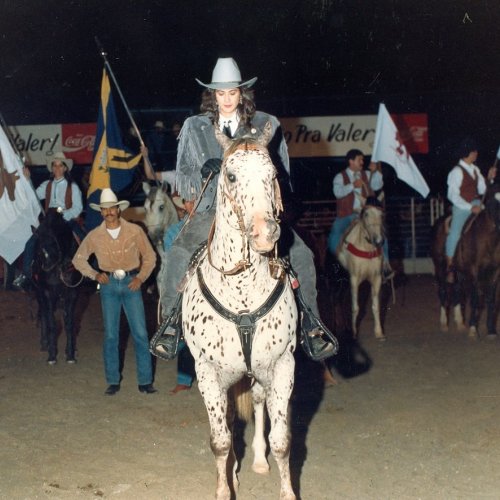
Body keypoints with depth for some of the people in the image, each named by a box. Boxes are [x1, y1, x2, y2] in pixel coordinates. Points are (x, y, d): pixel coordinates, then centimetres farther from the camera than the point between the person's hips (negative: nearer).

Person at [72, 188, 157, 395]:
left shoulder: (135, 231, -3)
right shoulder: (95, 236, 0)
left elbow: (149, 256, 5)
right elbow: (78, 259, 12)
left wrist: (140, 278, -7)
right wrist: (94, 275, -2)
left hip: (131, 283, -1)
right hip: (109, 285, 1)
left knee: (140, 333, -3)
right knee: (110, 335, 4)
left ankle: (145, 381, 3)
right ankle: (113, 381, 13)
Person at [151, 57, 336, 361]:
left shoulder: (266, 125, 8)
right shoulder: (195, 128, 10)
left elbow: (281, 173, 11)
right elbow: (183, 177, 10)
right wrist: (202, 172, -12)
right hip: (213, 208, 0)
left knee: (300, 254, -17)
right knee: (181, 251, -26)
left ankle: (312, 324, -3)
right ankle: (171, 323, -13)